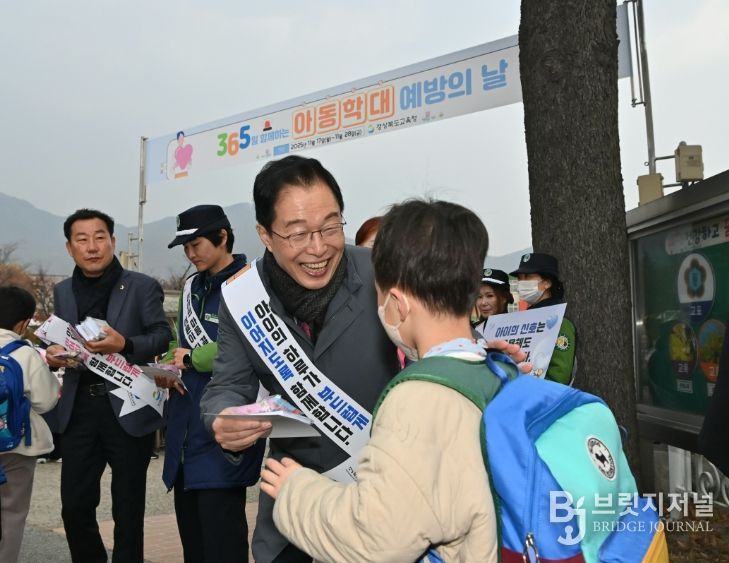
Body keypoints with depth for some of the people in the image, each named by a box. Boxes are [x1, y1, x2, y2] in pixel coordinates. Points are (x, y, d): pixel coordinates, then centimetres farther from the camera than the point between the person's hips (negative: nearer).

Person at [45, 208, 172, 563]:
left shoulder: (142, 287, -2)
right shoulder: (63, 292, 12)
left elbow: (162, 336, -8)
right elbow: (60, 341, 15)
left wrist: (125, 344, -26)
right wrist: (53, 355, -8)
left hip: (128, 409, -4)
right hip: (79, 410, 4)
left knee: (128, 507, 7)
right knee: (74, 505, 9)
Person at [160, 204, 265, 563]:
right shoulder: (192, 287, 15)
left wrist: (193, 358, -12)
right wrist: (168, 367, 1)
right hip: (186, 422, 8)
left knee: (219, 531, -2)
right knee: (189, 522, 16)